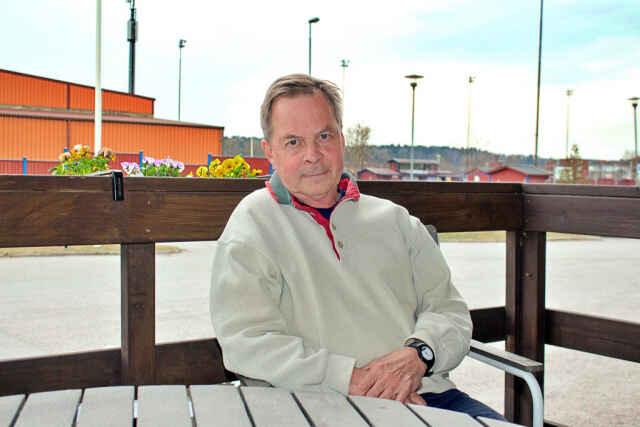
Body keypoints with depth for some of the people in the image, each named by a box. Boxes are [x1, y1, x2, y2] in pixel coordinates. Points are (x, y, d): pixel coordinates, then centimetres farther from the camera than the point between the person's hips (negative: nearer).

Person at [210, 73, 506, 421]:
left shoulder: (393, 219, 18)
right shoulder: (253, 222, 6)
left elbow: (450, 310, 16)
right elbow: (245, 342, -5)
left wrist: (418, 354, -7)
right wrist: (351, 378, -13)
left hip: (425, 393, 4)